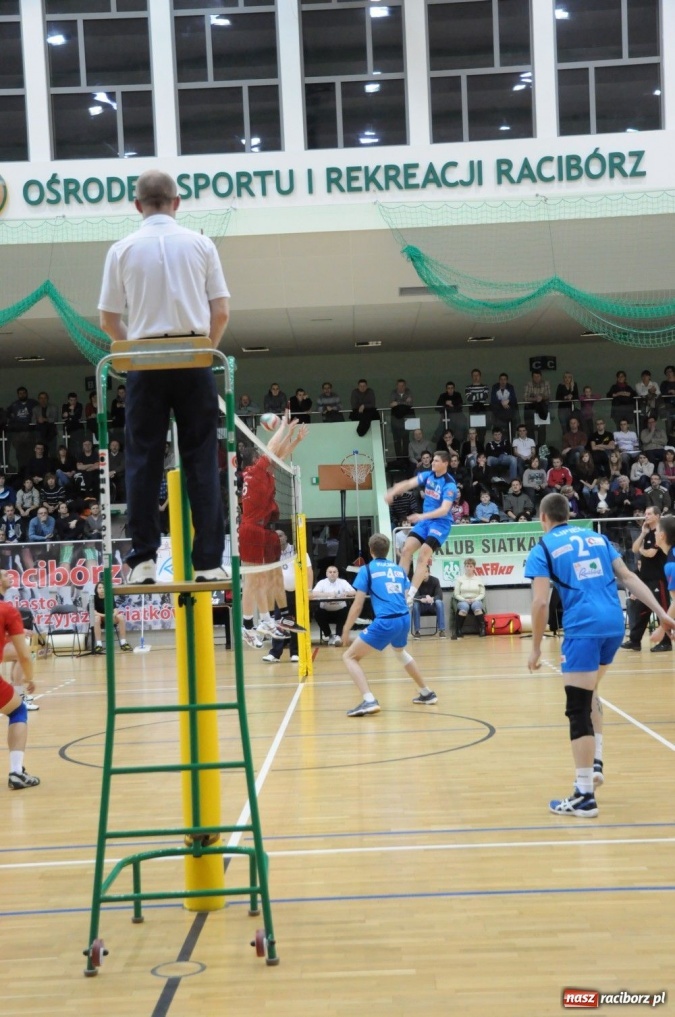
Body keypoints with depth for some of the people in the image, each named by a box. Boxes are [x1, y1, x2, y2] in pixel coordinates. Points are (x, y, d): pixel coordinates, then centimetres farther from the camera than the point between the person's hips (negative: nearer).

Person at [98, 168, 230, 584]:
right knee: (202, 461, 3)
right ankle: (209, 560, 1)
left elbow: (109, 321, 3)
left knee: (143, 461, 5)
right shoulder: (200, 244, 2)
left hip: (145, 361, 0)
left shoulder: (123, 249, 2)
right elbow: (221, 312, 1)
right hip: (194, 360, 0)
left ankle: (144, 558, 1)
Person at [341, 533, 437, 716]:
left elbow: (357, 606, -2)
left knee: (349, 657, 3)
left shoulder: (367, 570, 2)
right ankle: (427, 693, 43)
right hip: (404, 619, 7)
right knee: (400, 652, 37)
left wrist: (346, 630, 6)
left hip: (385, 622, -6)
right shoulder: (399, 569, 16)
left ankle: (369, 701, -15)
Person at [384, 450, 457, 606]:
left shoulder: (449, 484, -18)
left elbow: (444, 510, -27)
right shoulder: (428, 475, 3)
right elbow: (408, 484, -5)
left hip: (440, 523, -7)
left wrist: (422, 516, -38)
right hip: (425, 520, 7)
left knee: (423, 556, -17)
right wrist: (392, 492, -23)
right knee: (407, 549, -4)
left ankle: (411, 595, -15)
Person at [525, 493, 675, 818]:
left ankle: (584, 797, -1)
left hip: (583, 629, -6)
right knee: (588, 694, 27)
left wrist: (536, 648, 0)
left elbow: (541, 602, -6)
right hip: (614, 624, 6)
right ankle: (595, 763, 18)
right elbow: (628, 577, 13)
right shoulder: (597, 538, 18)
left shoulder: (542, 549, 3)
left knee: (578, 710, -2)